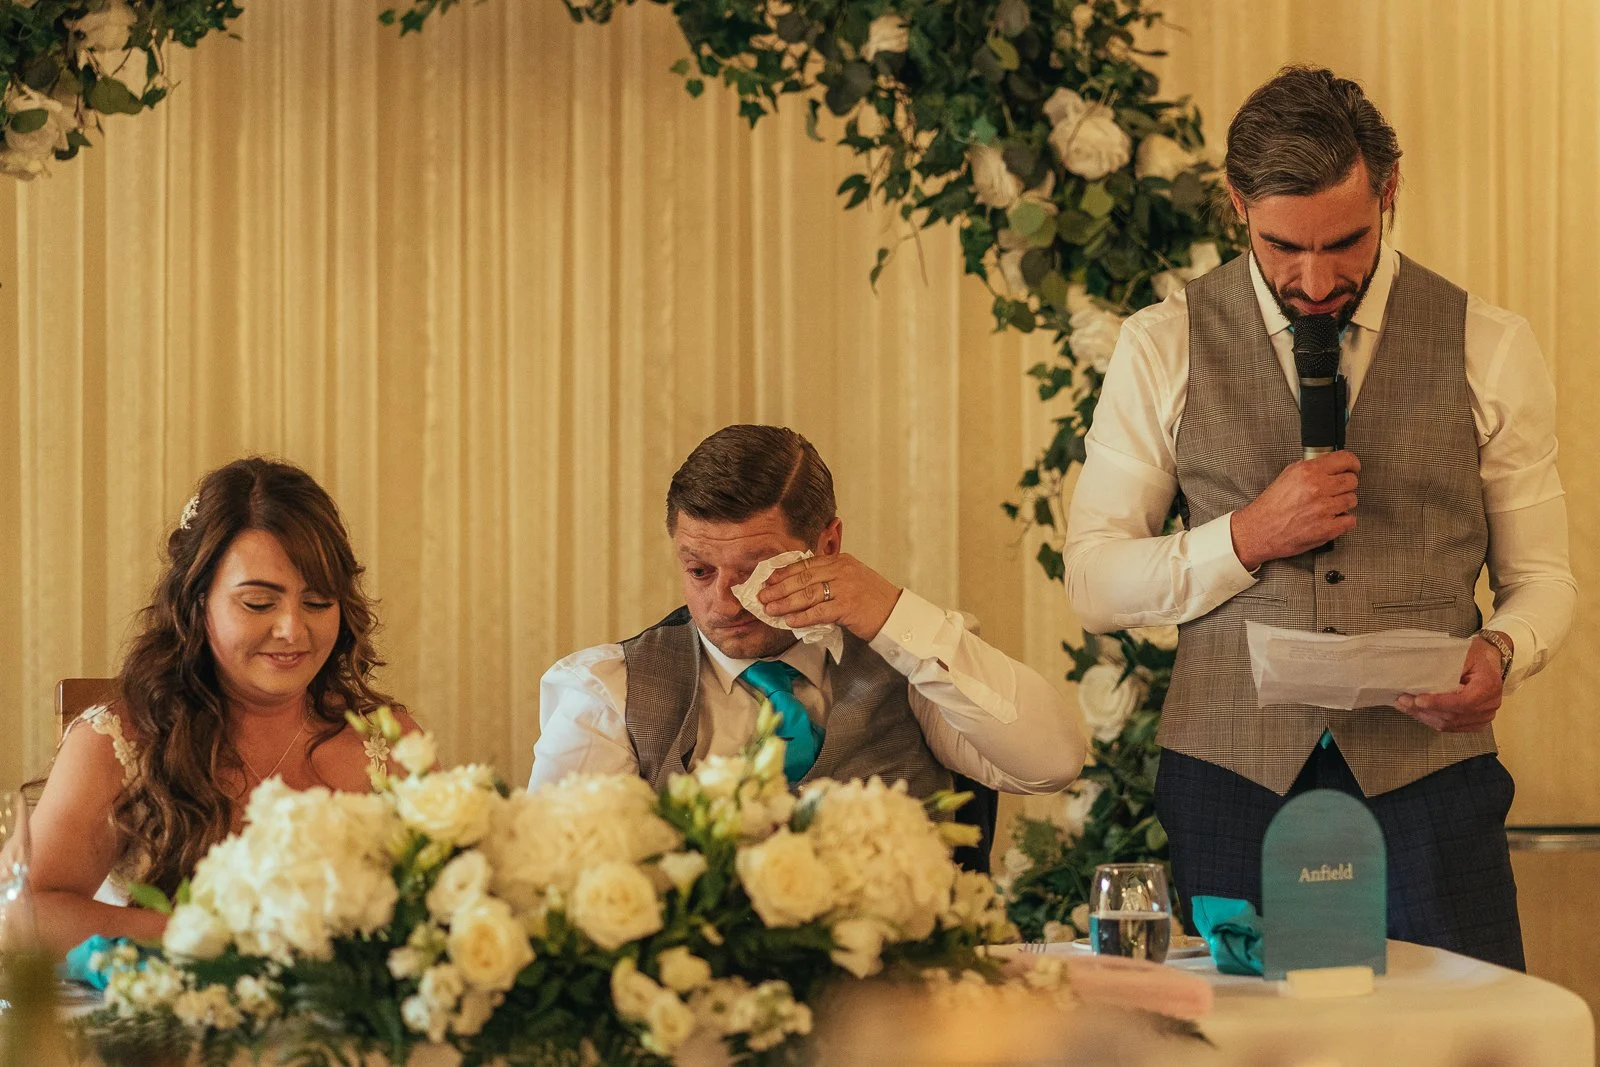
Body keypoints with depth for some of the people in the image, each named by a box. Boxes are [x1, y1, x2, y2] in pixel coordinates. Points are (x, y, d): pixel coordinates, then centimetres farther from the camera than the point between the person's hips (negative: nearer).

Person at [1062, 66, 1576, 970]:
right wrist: (1246, 538, -11)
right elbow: (1095, 583, 4)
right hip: (1232, 778, 0)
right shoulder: (1164, 348, 4)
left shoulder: (1490, 350, 5)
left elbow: (1541, 575, 10)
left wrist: (1501, 652, -12)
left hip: (1425, 774, 0)